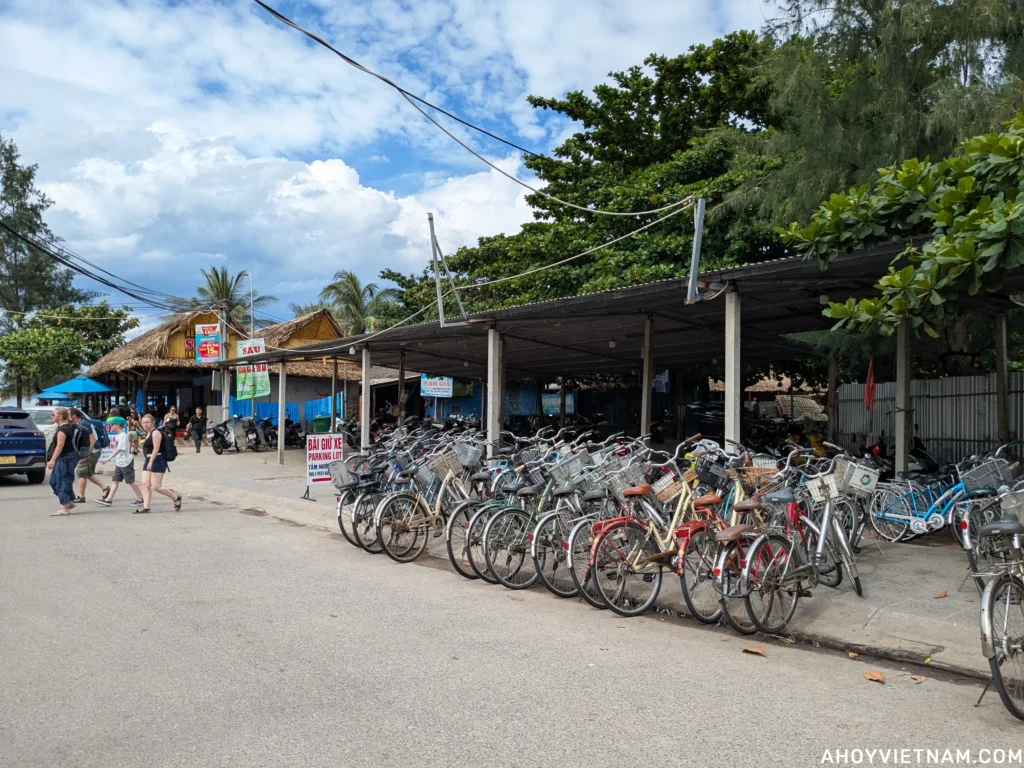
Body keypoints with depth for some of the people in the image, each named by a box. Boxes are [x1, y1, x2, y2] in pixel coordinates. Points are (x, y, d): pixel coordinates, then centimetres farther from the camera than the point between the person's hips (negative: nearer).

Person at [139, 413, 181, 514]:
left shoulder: (155, 433, -11)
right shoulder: (148, 434, 19)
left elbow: (156, 448, -20)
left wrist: (151, 462, -26)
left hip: (157, 461, -9)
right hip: (148, 461, 9)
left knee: (156, 487, -9)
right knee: (145, 484, 0)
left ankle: (176, 498, 9)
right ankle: (145, 507, 0)